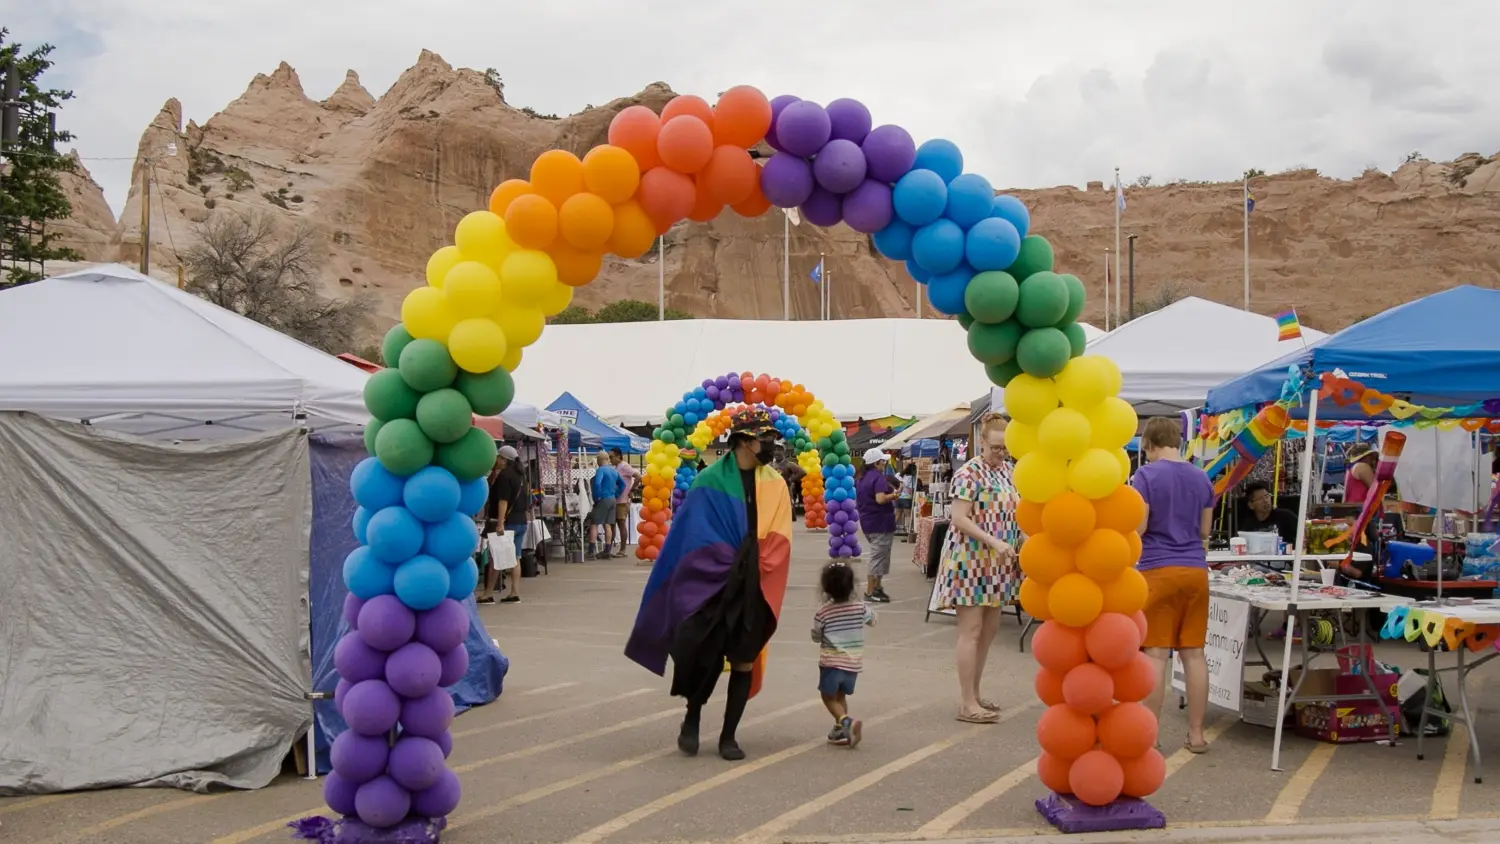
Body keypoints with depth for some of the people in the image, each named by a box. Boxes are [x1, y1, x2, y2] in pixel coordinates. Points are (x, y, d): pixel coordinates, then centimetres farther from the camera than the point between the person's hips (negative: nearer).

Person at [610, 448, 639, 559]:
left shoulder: (624, 467, -11)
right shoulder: (616, 468, 16)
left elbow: (638, 476, -20)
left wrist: (632, 489, -14)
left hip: (622, 501, -9)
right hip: (615, 501, 9)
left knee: (621, 525, -5)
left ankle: (622, 550, -2)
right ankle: (607, 549, 15)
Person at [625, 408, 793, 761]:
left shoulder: (775, 485, 5)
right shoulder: (709, 482, -6)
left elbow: (779, 542, 1)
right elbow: (695, 537, -7)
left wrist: (754, 570, -11)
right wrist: (734, 566, -11)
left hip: (756, 588, 3)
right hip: (714, 583, -3)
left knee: (744, 659, 5)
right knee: (705, 653, -3)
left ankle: (729, 735, 14)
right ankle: (692, 718, 22)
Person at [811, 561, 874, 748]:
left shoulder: (823, 613, -11)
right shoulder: (861, 609, -4)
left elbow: (816, 637, 2)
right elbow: (872, 619, 18)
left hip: (831, 663, -4)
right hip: (853, 663, 4)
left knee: (829, 697, 5)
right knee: (840, 695, 20)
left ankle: (846, 721, -19)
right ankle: (840, 730, 15)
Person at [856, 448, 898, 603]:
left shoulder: (862, 478, 11)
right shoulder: (878, 477, -17)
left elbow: (858, 500, 20)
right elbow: (880, 499, -29)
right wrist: (894, 495, -14)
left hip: (867, 521, 9)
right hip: (880, 522, -9)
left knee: (878, 556, 19)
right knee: (878, 557, -4)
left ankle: (877, 588, 23)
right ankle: (870, 593, -3)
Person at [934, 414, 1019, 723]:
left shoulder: (1008, 471, 10)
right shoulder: (969, 473, -13)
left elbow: (1014, 511, 18)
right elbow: (960, 519, -19)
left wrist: (1024, 541, 2)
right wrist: (994, 542, -26)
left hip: (997, 564, 8)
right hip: (970, 560, -8)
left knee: (990, 629, 11)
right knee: (971, 630, -7)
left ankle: (973, 695, 21)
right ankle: (967, 704, -5)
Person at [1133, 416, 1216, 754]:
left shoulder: (1146, 475, -7)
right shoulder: (1201, 478, 10)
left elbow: (1137, 527, -12)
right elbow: (1205, 530, 15)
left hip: (1158, 571, -5)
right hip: (1196, 571, 5)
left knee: (1156, 654, -2)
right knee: (1193, 653, 7)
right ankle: (1196, 733, 11)